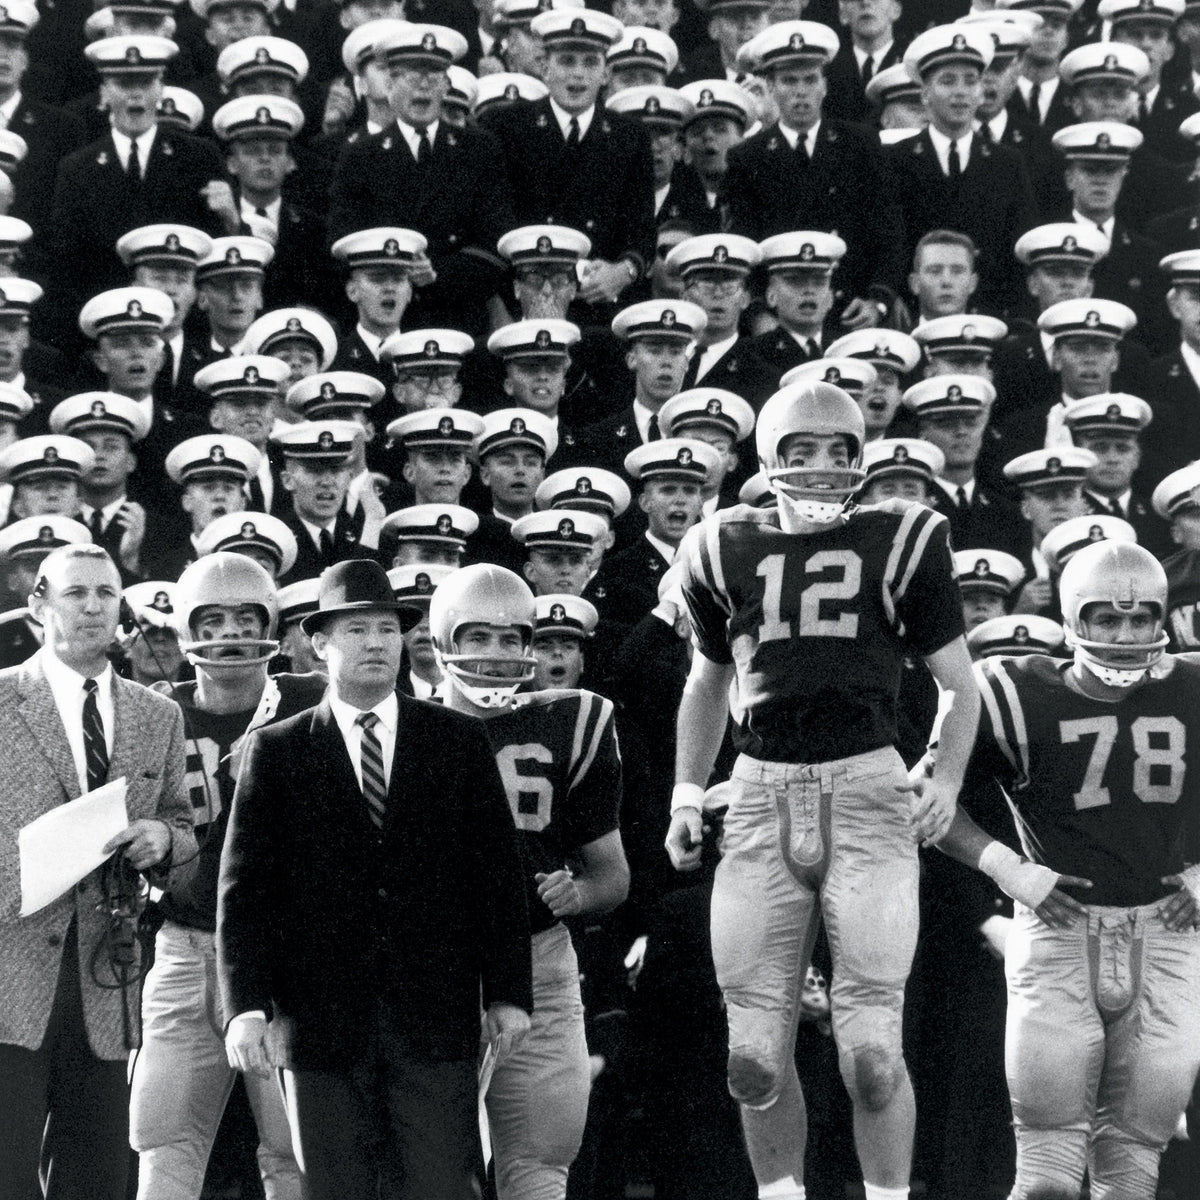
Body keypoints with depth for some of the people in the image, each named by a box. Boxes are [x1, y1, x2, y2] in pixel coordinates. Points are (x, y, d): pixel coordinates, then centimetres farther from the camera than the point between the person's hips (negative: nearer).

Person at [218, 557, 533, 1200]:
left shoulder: (459, 740, 9)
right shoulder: (277, 751, 6)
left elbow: (499, 870, 8)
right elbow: (245, 887, 3)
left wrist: (508, 992, 2)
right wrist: (246, 1004, -7)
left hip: (435, 1022, 0)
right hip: (320, 1023, 0)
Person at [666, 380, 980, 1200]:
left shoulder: (900, 543, 4)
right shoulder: (727, 551, 11)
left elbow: (959, 685, 10)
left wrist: (947, 782, -3)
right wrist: (687, 795, 17)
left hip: (868, 792, -3)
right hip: (763, 796, 3)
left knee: (871, 1053, -9)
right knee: (757, 1057, 2)